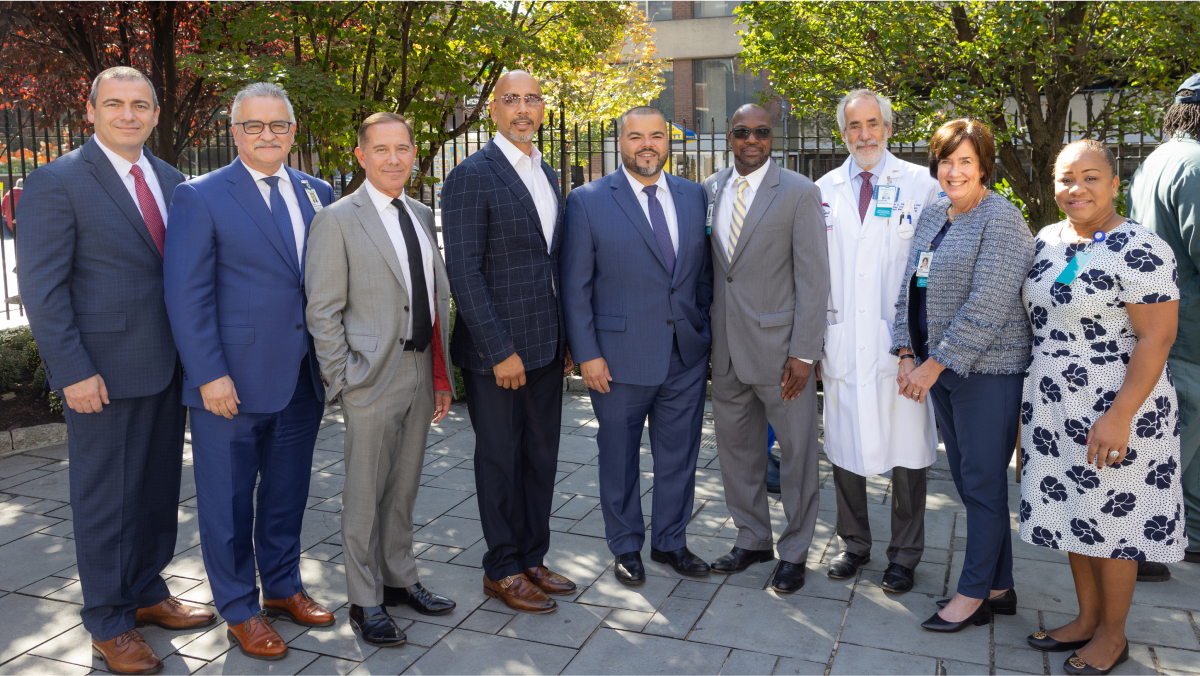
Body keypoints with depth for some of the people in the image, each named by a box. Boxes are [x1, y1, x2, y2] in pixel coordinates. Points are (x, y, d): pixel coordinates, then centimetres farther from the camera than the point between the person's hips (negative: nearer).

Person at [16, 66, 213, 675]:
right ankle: (108, 623, 22)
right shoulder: (59, 182, -8)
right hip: (104, 372, -6)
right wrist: (73, 371, -16)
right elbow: (41, 287, -11)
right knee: (105, 499, 7)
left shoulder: (170, 180, 10)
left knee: (158, 489, 17)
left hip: (167, 367, 6)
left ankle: (147, 592, 35)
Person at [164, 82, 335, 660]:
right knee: (229, 499, 8)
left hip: (301, 378, 5)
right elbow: (187, 296, -9)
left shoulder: (317, 194, 9)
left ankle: (283, 588, 35)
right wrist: (210, 375, -15)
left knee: (287, 492, 17)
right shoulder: (200, 197, -5)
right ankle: (239, 610, 25)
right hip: (233, 382, -4)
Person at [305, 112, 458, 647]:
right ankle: (364, 601, 20)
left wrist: (442, 375, 10)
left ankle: (399, 580, 33)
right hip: (374, 375, -6)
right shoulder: (337, 221, -7)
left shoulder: (423, 216, 11)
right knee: (365, 493, 4)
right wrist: (343, 381, -12)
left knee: (404, 486, 17)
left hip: (421, 370, 6)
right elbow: (322, 312, -8)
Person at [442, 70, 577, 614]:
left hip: (546, 347, 7)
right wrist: (500, 351, -18)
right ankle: (503, 570, 22)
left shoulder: (547, 175, 13)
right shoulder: (472, 177, -10)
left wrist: (566, 339, 11)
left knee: (541, 457, 14)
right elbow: (463, 272, -15)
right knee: (500, 460, 6)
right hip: (497, 350, -7)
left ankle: (532, 559, 29)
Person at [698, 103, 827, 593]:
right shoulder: (709, 190, 8)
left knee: (797, 452, 6)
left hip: (779, 347, -5)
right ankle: (752, 539, 33)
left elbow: (813, 278, -9)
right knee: (736, 448, 15)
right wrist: (705, 337, 7)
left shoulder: (799, 193, -6)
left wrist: (803, 353, -14)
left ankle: (794, 552, 23)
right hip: (727, 349, 5)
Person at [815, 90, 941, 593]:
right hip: (841, 343, 3)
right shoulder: (824, 191, 9)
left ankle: (904, 556, 23)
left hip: (900, 343, -2)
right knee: (845, 451, 11)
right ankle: (853, 544, 30)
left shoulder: (922, 185, 1)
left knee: (907, 455, 5)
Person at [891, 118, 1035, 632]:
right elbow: (909, 290, 13)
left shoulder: (1002, 220, -12)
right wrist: (907, 356, 3)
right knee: (968, 480, 13)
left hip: (987, 371, -8)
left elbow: (987, 307, -19)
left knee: (983, 483, 2)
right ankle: (999, 589, 26)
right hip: (938, 368, 8)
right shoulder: (932, 215, 12)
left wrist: (933, 366, -17)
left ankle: (974, 595, 15)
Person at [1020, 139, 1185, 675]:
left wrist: (1119, 416, -23)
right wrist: (1031, 399, 14)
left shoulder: (1139, 250, -15)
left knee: (1111, 519, 6)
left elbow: (1156, 338, -18)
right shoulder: (1048, 241, 6)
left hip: (1115, 409, -7)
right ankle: (1087, 619, 32)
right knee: (1074, 512, 15)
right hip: (1053, 406, 7)